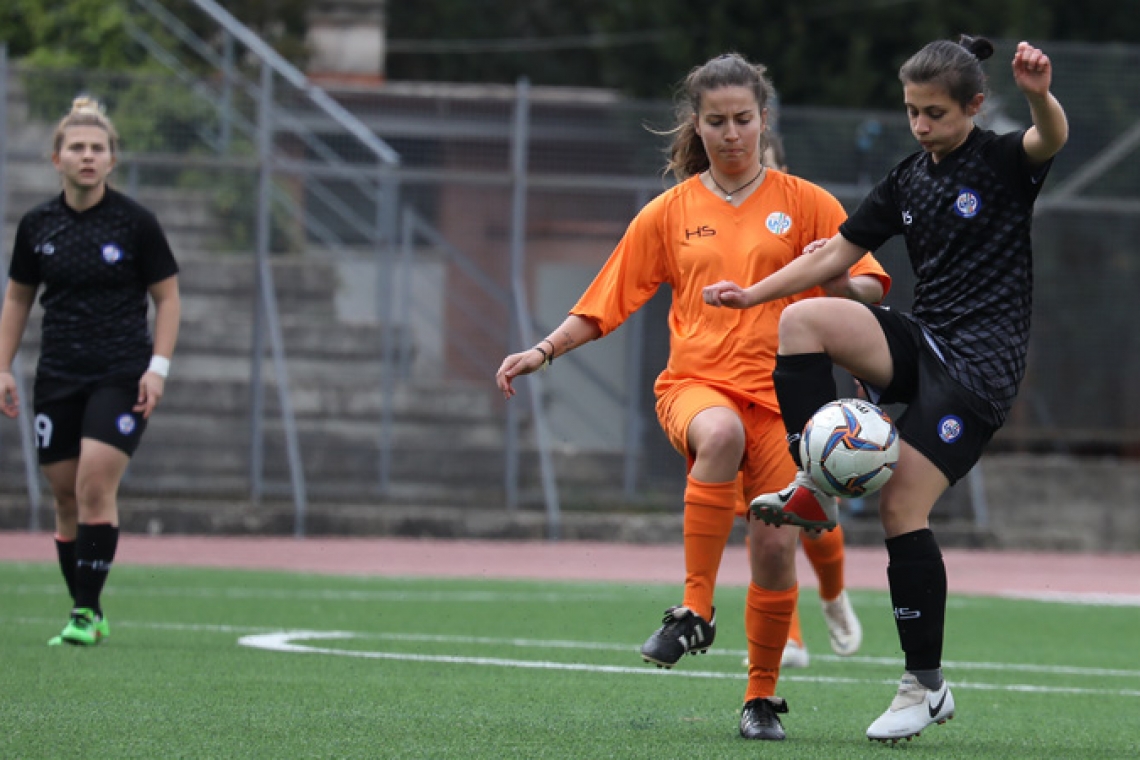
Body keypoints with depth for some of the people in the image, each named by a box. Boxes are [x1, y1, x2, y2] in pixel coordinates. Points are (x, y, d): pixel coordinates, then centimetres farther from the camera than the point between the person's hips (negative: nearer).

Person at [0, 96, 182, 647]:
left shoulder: (135, 223, -4)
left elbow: (167, 297, 2)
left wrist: (158, 367, -7)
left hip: (122, 375, -4)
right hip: (57, 378, 4)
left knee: (95, 485, -16)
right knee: (66, 498, 3)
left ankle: (87, 610, -13)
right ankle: (86, 615, 11)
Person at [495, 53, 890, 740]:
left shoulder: (805, 203, 7)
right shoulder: (670, 213, 11)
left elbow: (871, 290, 4)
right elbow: (610, 299, 16)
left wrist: (837, 278, -18)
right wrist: (544, 351, 5)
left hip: (778, 393, 0)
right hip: (695, 383, 0)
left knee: (775, 548, -8)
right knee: (721, 434, -37)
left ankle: (763, 696, 13)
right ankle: (696, 613, -33)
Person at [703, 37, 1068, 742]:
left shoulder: (1004, 161, -5)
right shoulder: (907, 181, 12)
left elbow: (1051, 139, -28)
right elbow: (836, 253, 17)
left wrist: (1040, 96, -51)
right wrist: (753, 294, 9)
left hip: (981, 360, -6)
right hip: (923, 340, 6)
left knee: (903, 507, -13)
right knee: (803, 321, -19)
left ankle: (928, 685, -4)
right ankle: (818, 485, -11)